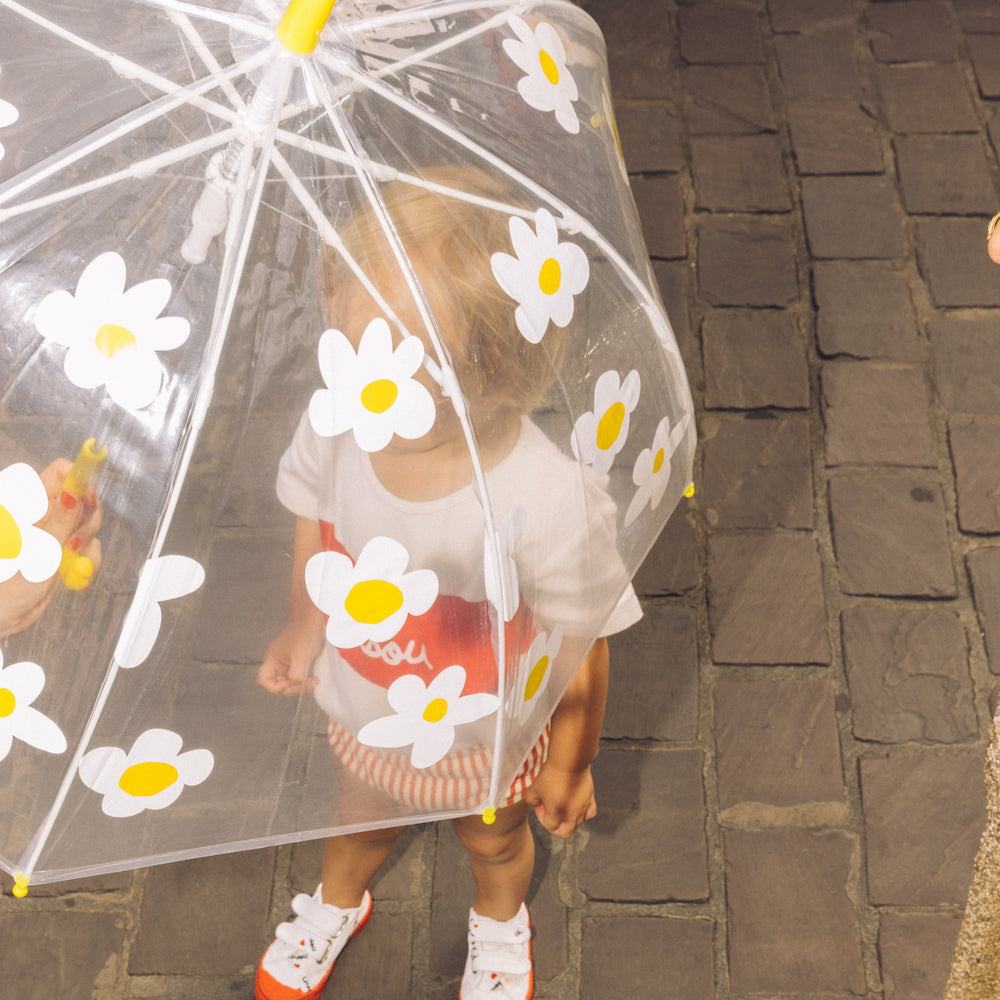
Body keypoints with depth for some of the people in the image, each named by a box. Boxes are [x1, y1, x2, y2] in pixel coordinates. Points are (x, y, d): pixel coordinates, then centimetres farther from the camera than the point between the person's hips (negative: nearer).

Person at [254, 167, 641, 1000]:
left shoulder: (548, 503, -43)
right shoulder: (333, 425, -31)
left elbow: (579, 647, -24)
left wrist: (572, 761, -9)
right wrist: (306, 623, 4)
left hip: (488, 740, -2)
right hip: (362, 713, 3)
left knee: (492, 840, 32)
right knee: (366, 812, 36)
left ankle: (500, 925, 69)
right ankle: (337, 903, 71)